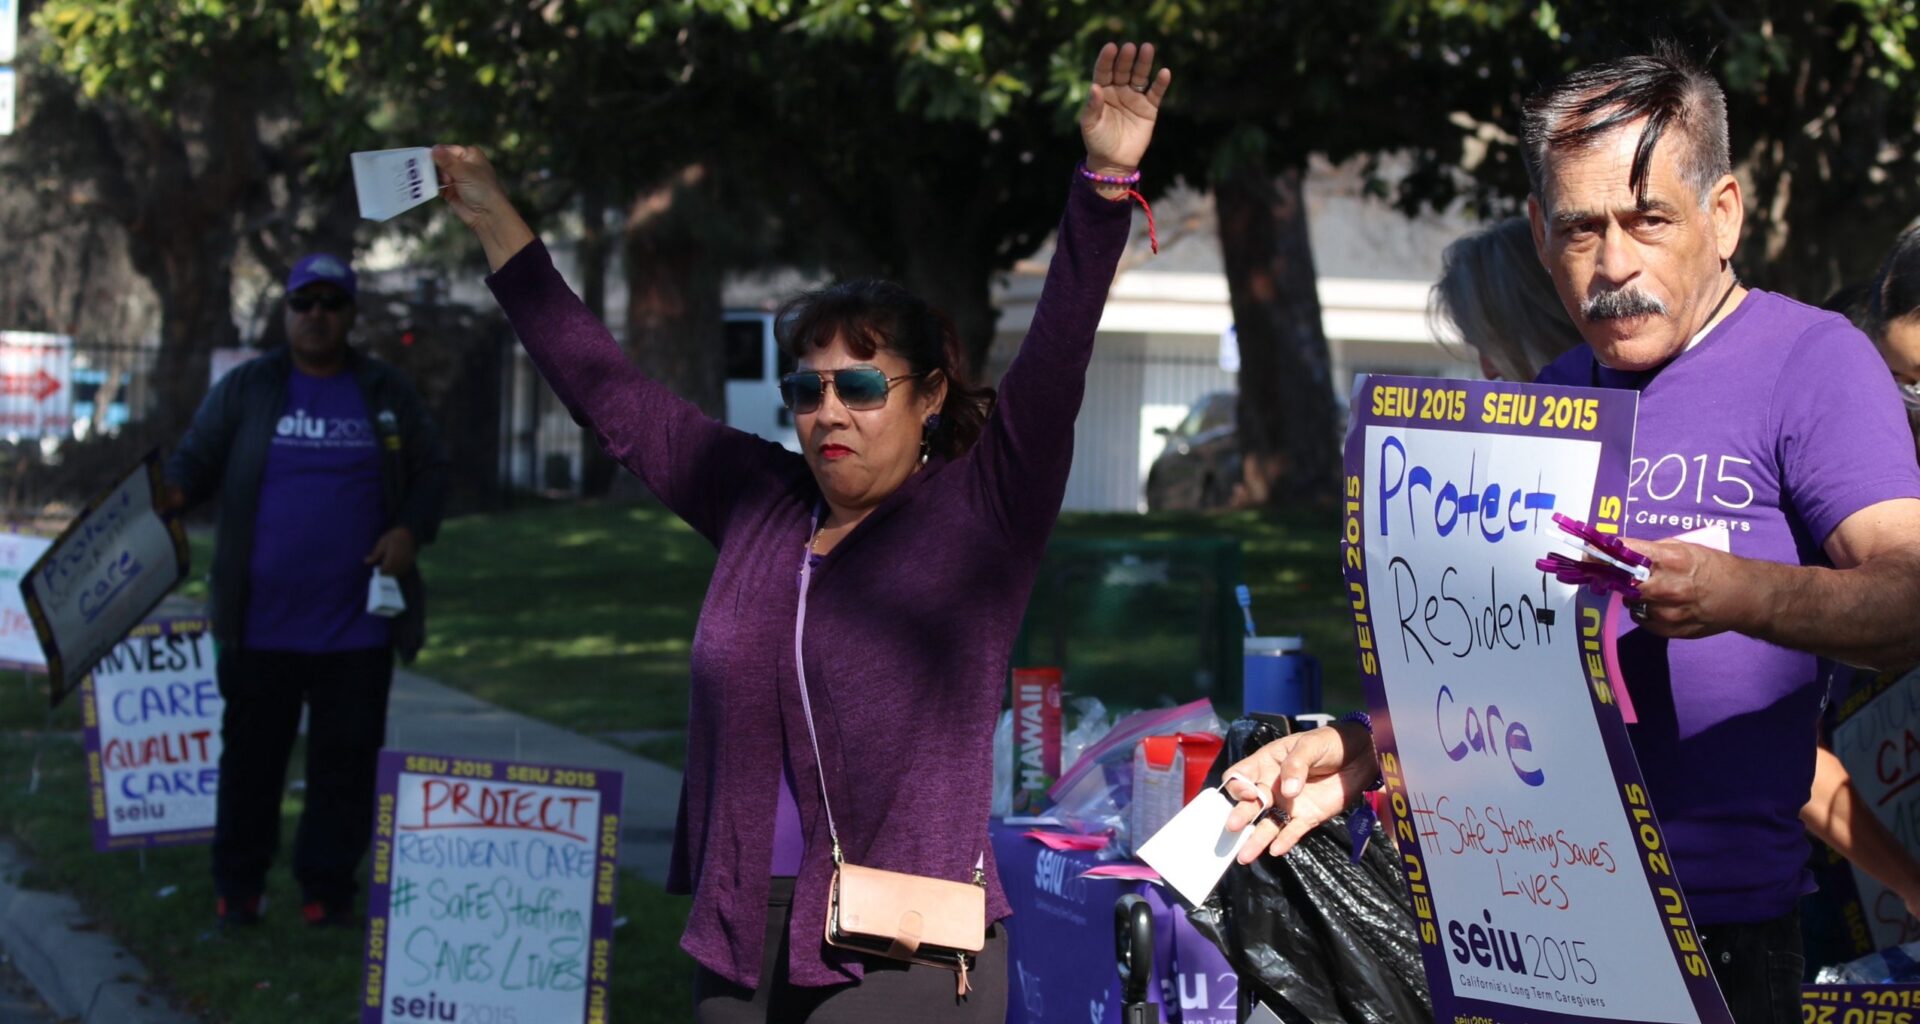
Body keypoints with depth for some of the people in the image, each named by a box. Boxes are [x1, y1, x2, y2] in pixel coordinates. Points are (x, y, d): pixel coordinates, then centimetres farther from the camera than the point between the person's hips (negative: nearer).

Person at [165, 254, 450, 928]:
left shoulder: (387, 394, 9)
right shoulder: (243, 390, 5)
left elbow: (431, 472, 12)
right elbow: (196, 460, 2)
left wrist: (411, 530, -6)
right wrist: (172, 493, -21)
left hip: (356, 626, 1)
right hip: (261, 625, -1)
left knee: (346, 759, 4)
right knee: (251, 754, 6)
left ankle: (328, 889, 14)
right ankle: (237, 889, 17)